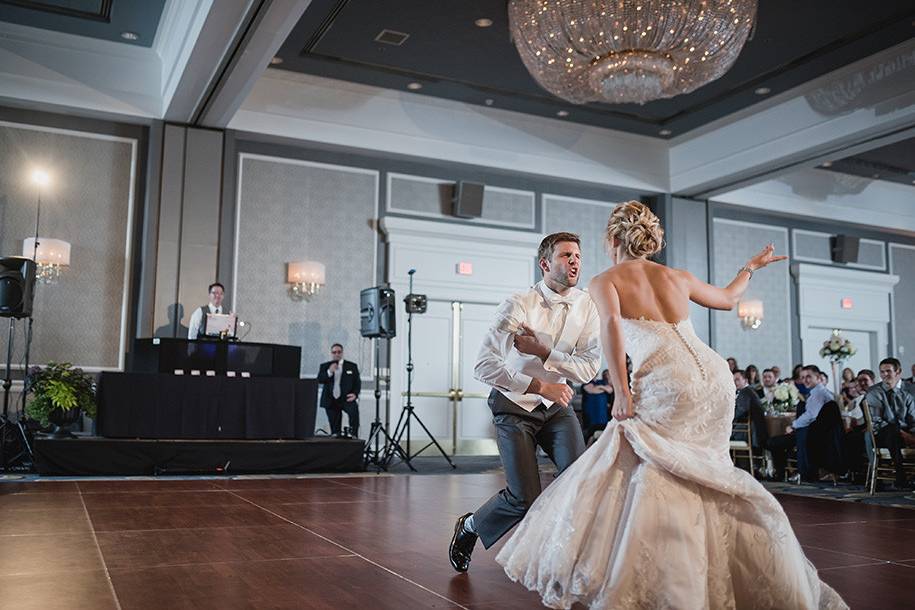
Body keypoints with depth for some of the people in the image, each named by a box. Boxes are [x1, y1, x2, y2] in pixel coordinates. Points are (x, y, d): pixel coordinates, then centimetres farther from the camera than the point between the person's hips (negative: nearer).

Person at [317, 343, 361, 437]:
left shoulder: (352, 366, 9)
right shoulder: (325, 366, 10)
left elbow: (357, 382, 8)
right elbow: (319, 380, -3)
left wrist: (355, 394, -11)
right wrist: (329, 372, -19)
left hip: (346, 399, -2)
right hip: (331, 400, 2)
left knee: (354, 410, -32)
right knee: (335, 430, 1)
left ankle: (353, 435, -23)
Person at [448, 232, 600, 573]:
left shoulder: (586, 307, -6)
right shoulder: (519, 306, -21)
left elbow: (589, 369, -12)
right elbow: (484, 366, -27)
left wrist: (542, 352, -23)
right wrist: (540, 386, -29)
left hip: (556, 404, 4)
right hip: (514, 407, -4)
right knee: (525, 499, -9)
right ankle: (469, 527, 21)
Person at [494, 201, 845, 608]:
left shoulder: (604, 281, 10)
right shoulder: (676, 277, 23)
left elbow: (612, 324, -10)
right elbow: (727, 299, 39)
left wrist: (621, 392, -11)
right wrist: (750, 268, 58)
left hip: (668, 383, -6)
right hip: (715, 375, 6)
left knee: (646, 478, 1)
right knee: (703, 481, 16)